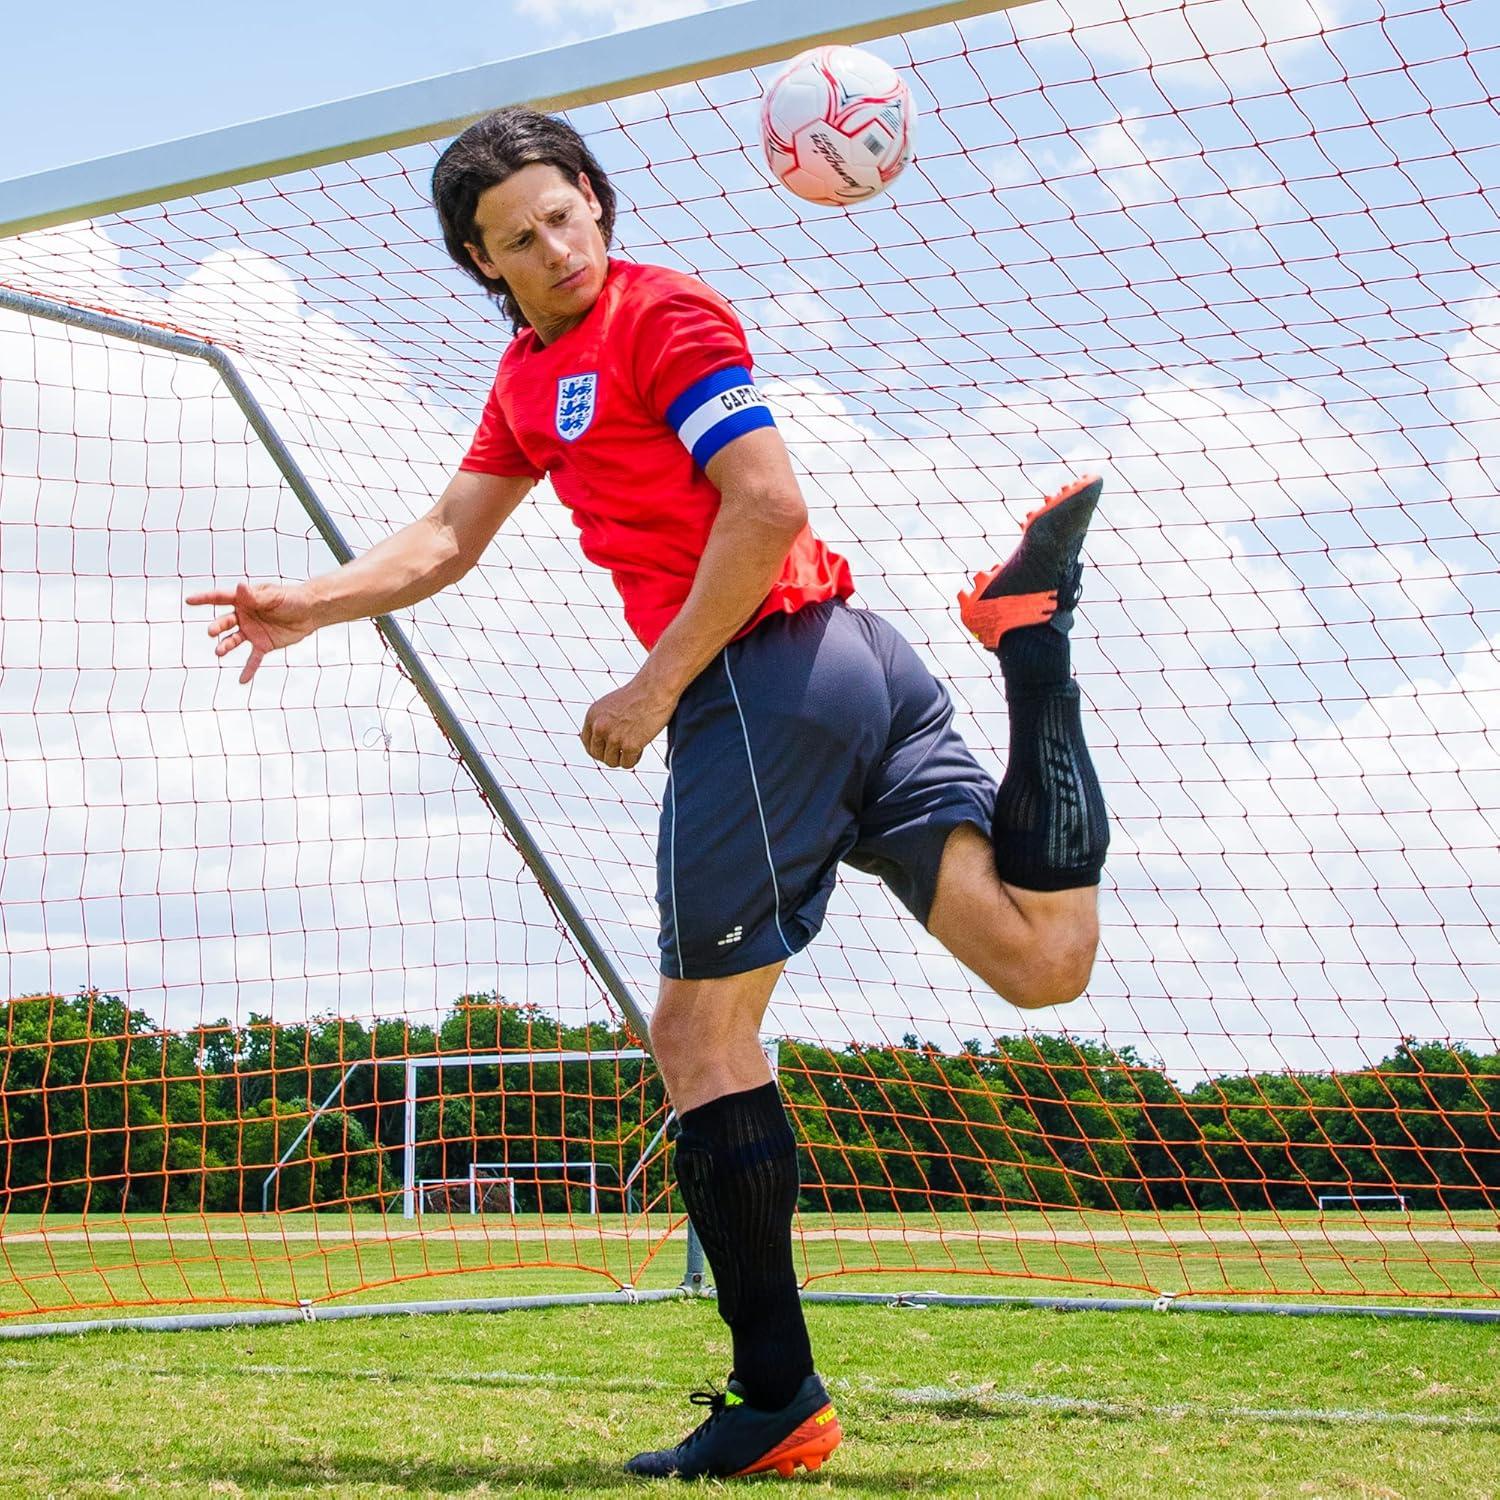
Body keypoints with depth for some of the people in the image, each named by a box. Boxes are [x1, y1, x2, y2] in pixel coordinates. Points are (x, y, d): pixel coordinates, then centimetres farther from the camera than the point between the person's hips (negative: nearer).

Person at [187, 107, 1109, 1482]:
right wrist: (308, 607, 18)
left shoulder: (662, 316, -4)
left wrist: (656, 687, -10)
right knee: (1044, 962, 1)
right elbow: (447, 541, 31)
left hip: (764, 680, -9)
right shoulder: (530, 373, 25)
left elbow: (768, 504, -15)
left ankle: (780, 1398, 0)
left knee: (700, 1033, -3)